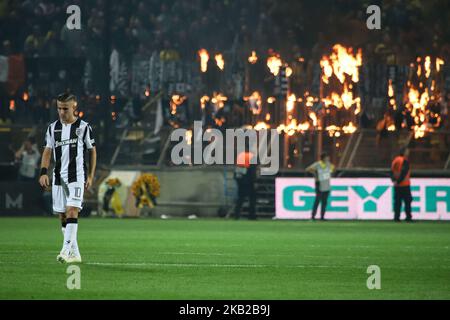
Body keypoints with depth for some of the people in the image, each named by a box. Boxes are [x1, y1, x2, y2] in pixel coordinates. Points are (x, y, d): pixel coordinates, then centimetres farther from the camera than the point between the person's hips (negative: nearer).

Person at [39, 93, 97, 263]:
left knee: (72, 211, -18)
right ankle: (74, 254, 14)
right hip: (58, 177, 5)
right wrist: (43, 172, -4)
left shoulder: (83, 127, 0)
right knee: (62, 216, 6)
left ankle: (66, 250, -22)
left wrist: (91, 176, 2)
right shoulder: (53, 128, 10)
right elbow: (48, 151, 10)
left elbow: (92, 151, 6)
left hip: (77, 177, -5)